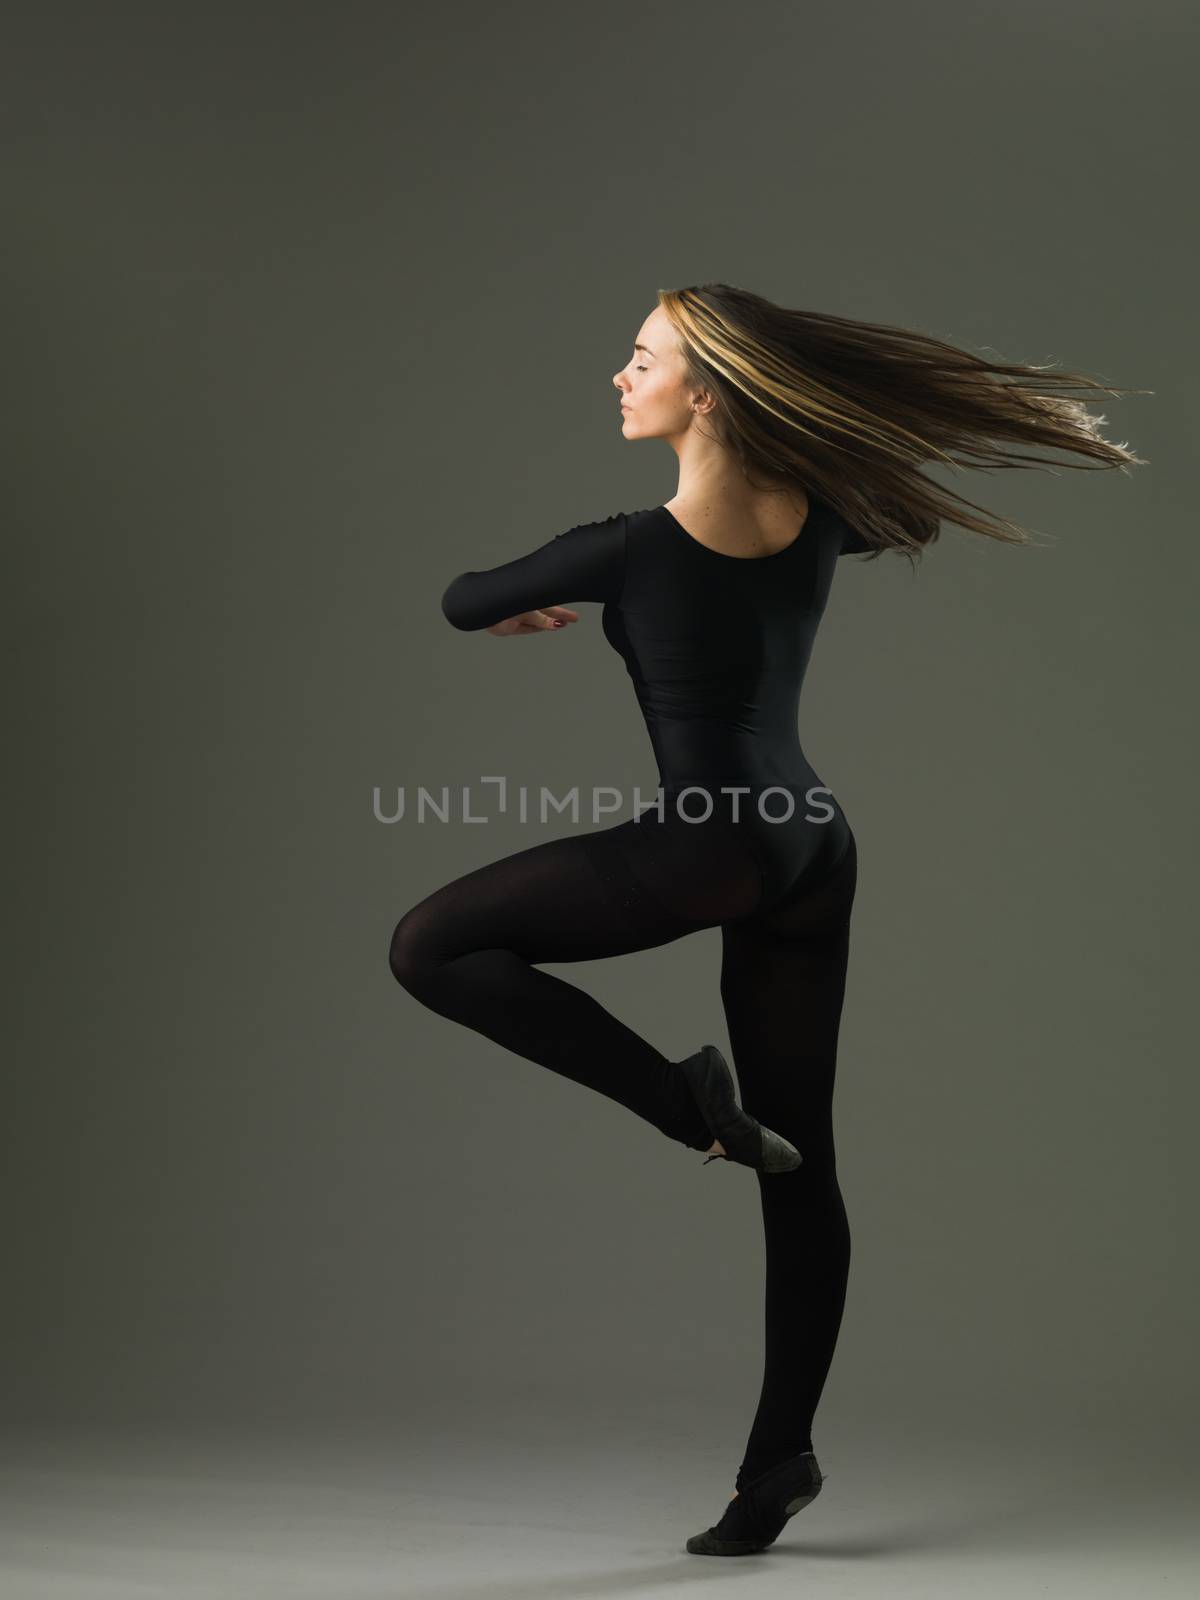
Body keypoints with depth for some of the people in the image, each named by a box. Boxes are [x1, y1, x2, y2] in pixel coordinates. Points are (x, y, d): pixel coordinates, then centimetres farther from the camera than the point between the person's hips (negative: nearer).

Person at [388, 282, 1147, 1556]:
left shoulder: (635, 547, -14)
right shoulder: (815, 519, 2)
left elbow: (461, 605, 1)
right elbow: (909, 514, 27)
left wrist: (538, 611, 23)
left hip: (709, 845, -8)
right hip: (812, 850, 8)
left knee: (430, 948, -2)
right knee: (799, 1164, 11)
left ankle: (681, 1100, -4)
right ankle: (780, 1457, 18)